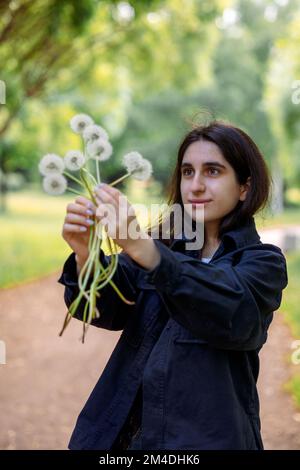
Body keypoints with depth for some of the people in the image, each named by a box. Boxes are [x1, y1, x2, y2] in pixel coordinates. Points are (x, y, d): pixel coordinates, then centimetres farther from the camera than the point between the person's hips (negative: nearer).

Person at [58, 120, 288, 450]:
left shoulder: (263, 262, -5)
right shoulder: (163, 244, 7)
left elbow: (232, 314, -27)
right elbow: (106, 306, -8)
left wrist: (141, 247, -38)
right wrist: (86, 253, -29)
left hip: (205, 437, -3)